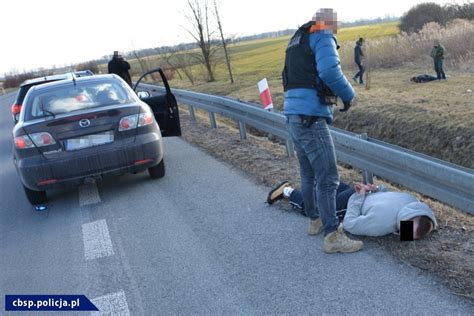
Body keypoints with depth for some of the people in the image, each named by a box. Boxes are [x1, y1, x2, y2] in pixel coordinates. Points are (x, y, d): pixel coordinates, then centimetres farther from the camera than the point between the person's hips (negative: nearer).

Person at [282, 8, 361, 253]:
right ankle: (332, 236, -6)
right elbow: (329, 71, -21)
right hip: (310, 117, -9)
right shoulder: (323, 37, -4)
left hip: (293, 116, 9)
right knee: (327, 177, -8)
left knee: (309, 174, 19)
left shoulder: (297, 40, 22)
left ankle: (315, 221, 32)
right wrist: (348, 94, -5)